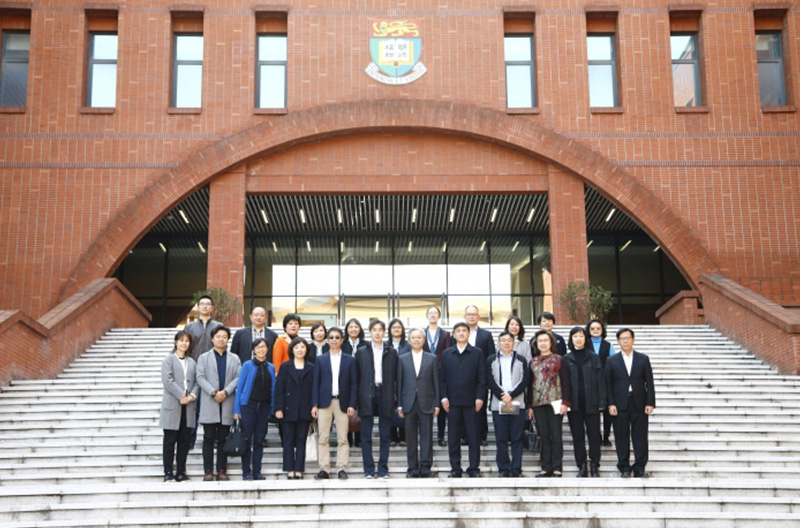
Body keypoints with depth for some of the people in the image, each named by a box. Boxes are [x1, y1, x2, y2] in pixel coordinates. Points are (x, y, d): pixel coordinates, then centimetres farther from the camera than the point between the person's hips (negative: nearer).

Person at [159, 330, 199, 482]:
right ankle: (168, 473, 5)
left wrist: (192, 395, -9)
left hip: (187, 407, 5)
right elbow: (168, 380, -11)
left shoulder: (192, 362, 17)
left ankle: (181, 472, 12)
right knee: (170, 440, 0)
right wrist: (181, 396, -14)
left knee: (185, 440, 5)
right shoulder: (169, 359, 1)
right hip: (172, 405, -5)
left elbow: (196, 381, 9)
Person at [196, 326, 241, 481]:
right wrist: (213, 392, -13)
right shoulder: (204, 358, 10)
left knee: (223, 439, 4)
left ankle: (222, 470, 7)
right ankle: (208, 471, 2)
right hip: (209, 404, -1)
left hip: (227, 403, 1)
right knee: (209, 438, -1)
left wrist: (225, 391, -11)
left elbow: (238, 377, 3)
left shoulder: (234, 359, 14)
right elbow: (200, 378, 0)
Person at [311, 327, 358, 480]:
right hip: (325, 402, 1)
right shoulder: (320, 360, 11)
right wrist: (314, 405, -1)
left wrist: (352, 404, -4)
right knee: (323, 438, 0)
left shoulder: (350, 360, 9)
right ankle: (324, 469, 4)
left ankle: (342, 469, 3)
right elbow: (316, 383, 7)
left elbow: (353, 384, 6)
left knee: (342, 438, -1)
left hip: (342, 402, -1)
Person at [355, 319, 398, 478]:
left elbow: (395, 376, 7)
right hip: (367, 395, 0)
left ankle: (383, 469, 11)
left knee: (385, 435, 4)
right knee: (366, 435, 1)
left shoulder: (392, 352, 10)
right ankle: (369, 470, 7)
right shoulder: (361, 352, 8)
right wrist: (356, 399, -2)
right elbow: (357, 376, 5)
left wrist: (393, 397, -3)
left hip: (385, 394, 1)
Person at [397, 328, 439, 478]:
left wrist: (437, 404, 0)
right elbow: (399, 383, 7)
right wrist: (399, 405, 2)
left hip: (426, 403, -1)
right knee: (410, 437, 3)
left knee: (426, 436, -1)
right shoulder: (402, 359, 9)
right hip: (409, 403, 1)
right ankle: (413, 468, 9)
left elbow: (436, 382, 6)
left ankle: (425, 467, 3)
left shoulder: (432, 358, 8)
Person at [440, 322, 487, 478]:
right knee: (453, 436, 3)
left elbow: (482, 377, 2)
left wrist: (480, 397, -6)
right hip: (453, 401, 1)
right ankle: (455, 468, 10)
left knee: (473, 436, 1)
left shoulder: (477, 353, 6)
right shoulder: (447, 354, 11)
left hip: (471, 400, -1)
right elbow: (442, 378, 10)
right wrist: (444, 397, -1)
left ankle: (474, 468, 9)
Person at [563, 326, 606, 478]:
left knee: (594, 434, 1)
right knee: (577, 435, 5)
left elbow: (600, 379, 2)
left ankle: (594, 466, 10)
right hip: (574, 403, 1)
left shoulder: (593, 357, 4)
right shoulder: (567, 359, 7)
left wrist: (601, 401, -4)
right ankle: (582, 467, 12)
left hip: (591, 403, -1)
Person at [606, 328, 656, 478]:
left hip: (639, 404, 0)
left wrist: (650, 403, -3)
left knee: (640, 437, 1)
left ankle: (640, 468, 8)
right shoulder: (612, 361, 8)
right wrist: (611, 404, -6)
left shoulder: (643, 359, 9)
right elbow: (608, 384, 4)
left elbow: (649, 383, 5)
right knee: (622, 438, 2)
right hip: (620, 405, 0)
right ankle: (624, 468, 10)